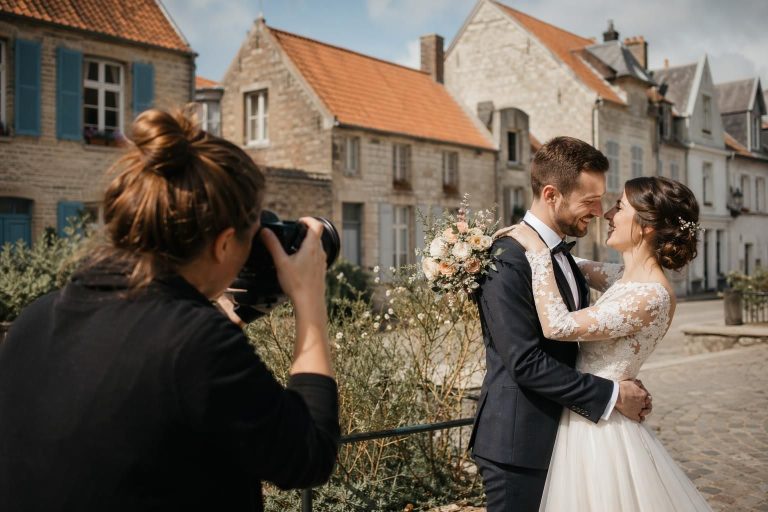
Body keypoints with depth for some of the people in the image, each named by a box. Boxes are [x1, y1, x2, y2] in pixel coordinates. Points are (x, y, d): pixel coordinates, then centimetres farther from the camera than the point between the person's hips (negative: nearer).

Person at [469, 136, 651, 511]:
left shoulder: (561, 253, 11)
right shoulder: (506, 261, -20)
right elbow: (526, 363, -24)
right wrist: (612, 396, -19)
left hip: (556, 434, 9)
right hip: (518, 443, -9)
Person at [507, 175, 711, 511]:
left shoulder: (652, 296, -23)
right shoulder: (628, 280, 5)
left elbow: (557, 325, -29)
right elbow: (584, 269, 26)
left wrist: (538, 251, -22)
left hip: (600, 429, -9)